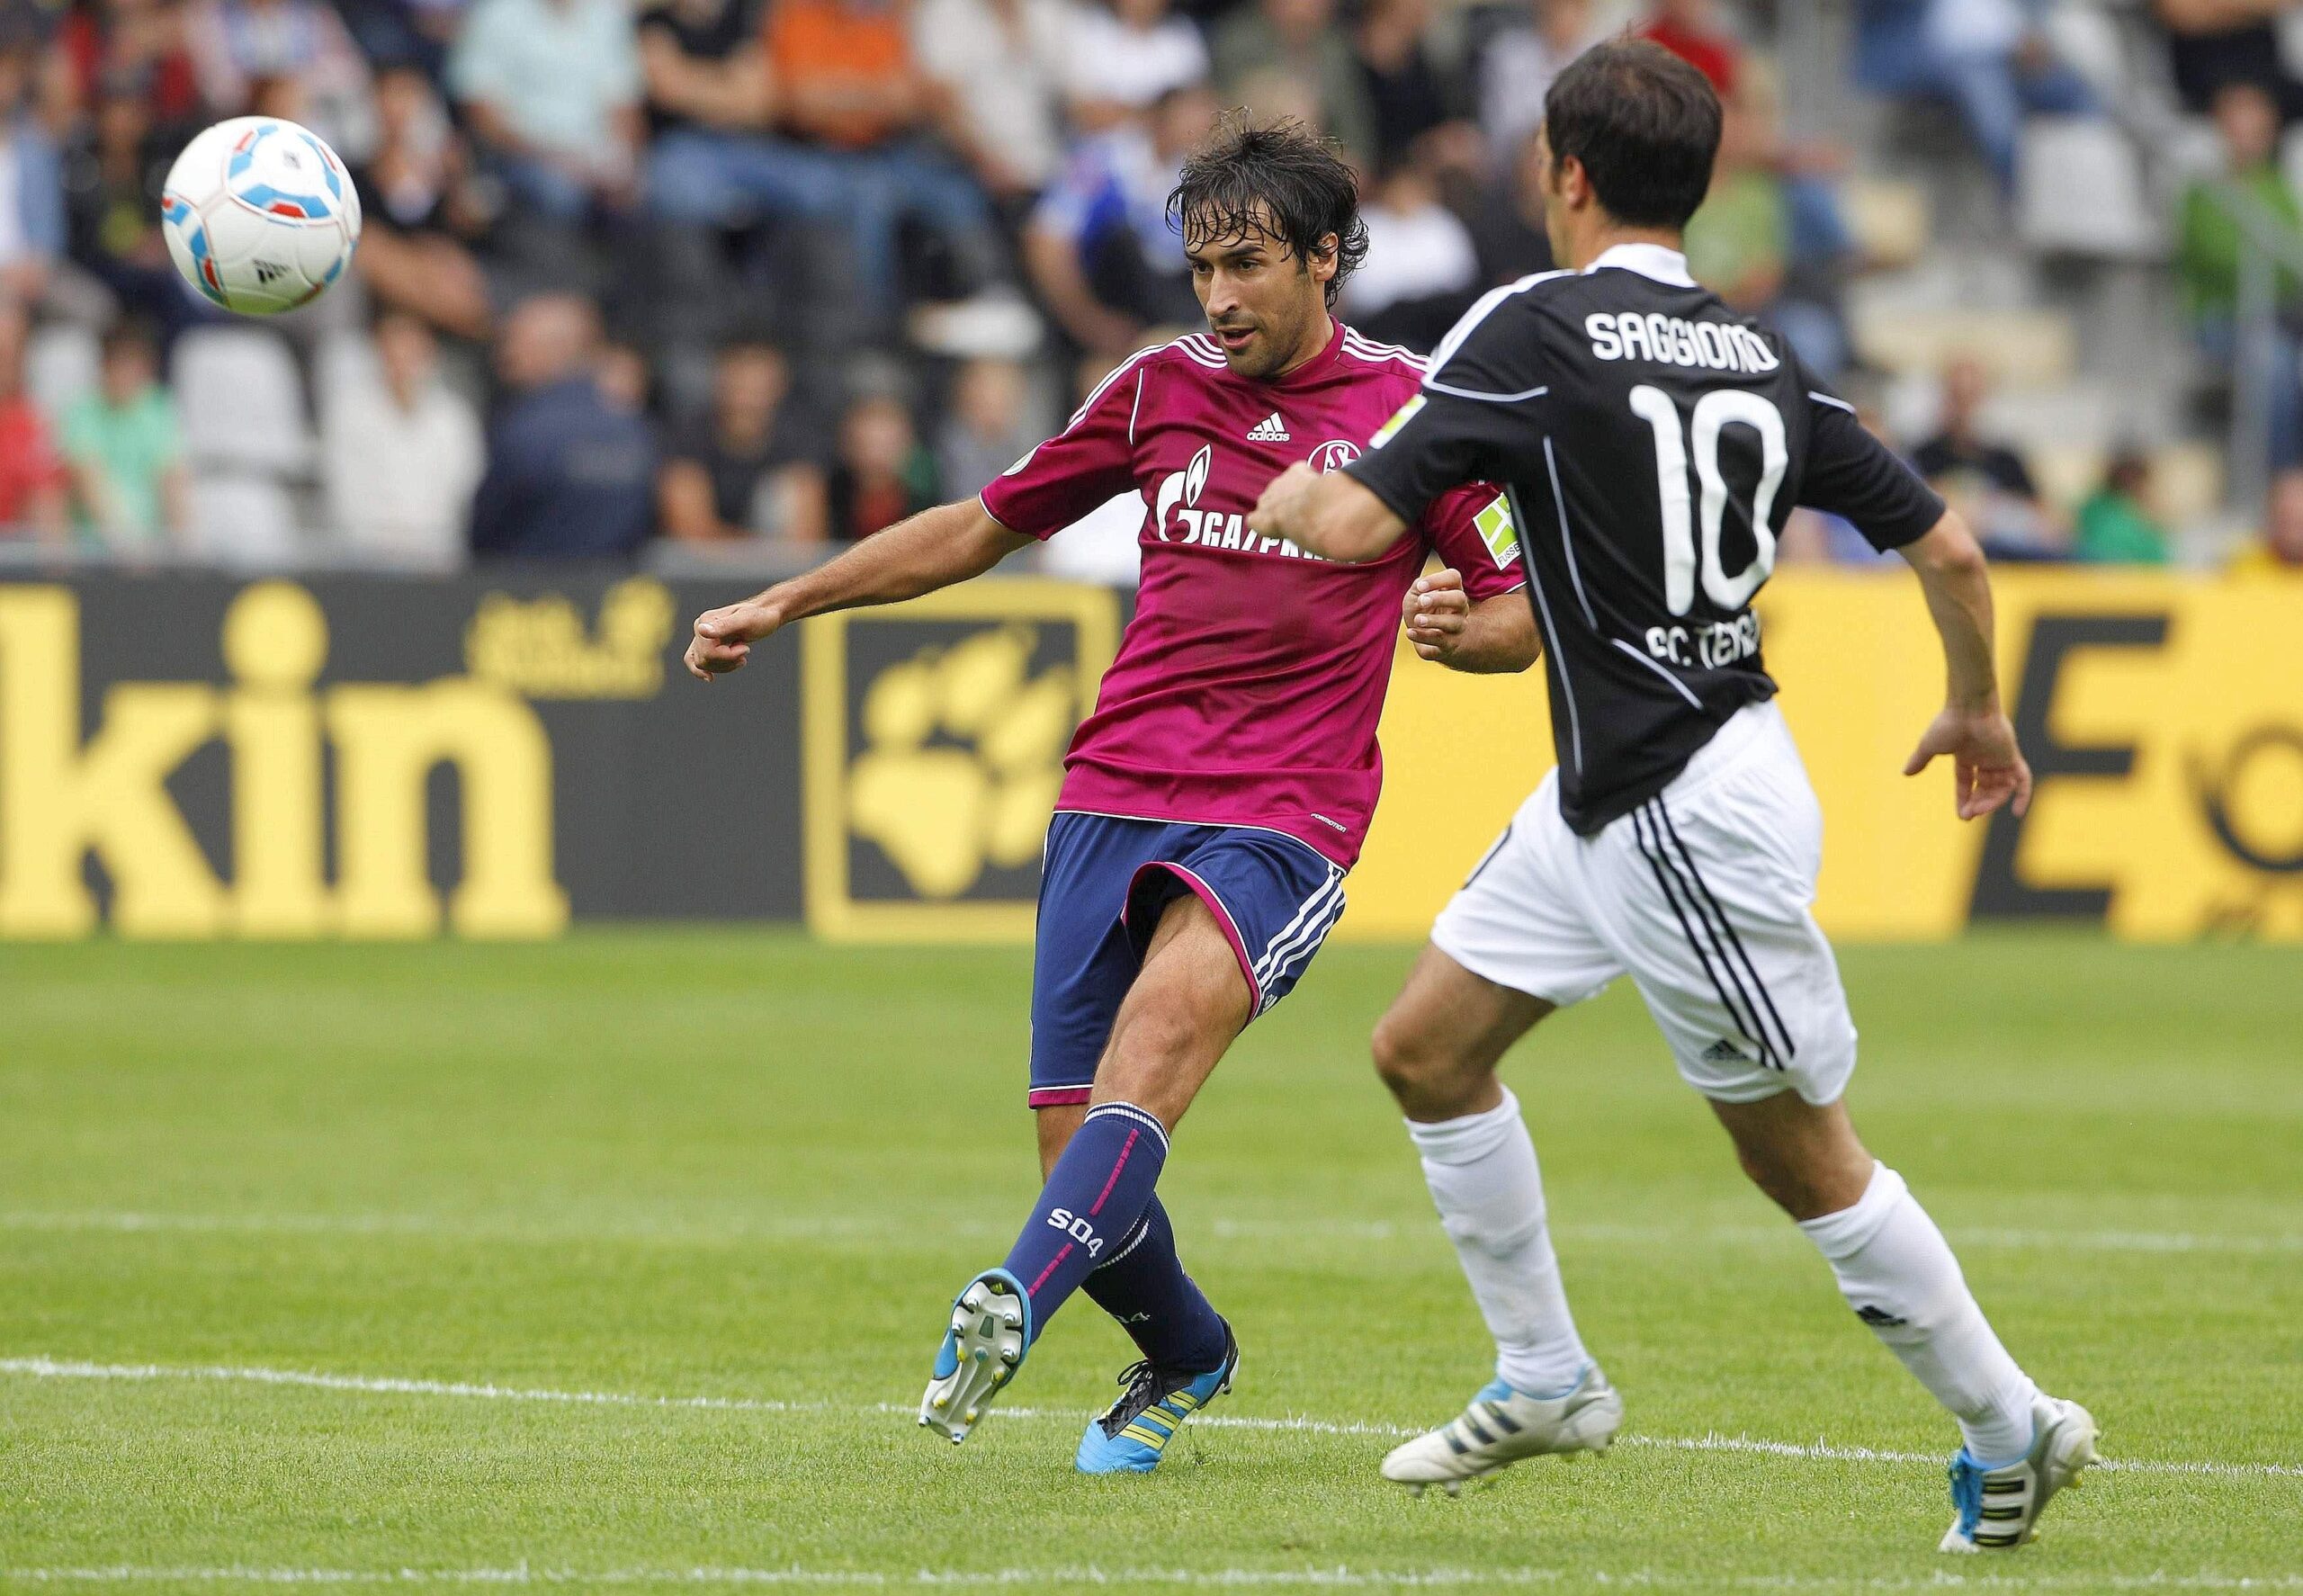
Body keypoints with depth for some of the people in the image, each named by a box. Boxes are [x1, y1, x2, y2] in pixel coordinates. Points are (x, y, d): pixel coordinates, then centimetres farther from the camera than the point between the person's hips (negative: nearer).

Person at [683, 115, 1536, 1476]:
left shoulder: (1409, 411, 2)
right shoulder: (1161, 389, 12)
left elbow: (1525, 611, 9)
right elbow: (982, 528, 22)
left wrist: (1463, 627, -15)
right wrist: (783, 606, 20)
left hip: (1284, 815, -4)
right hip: (1117, 793, 4)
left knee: (1161, 1024, -32)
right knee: (1075, 1144, -4)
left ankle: (1017, 1307, -50)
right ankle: (1184, 1358, 25)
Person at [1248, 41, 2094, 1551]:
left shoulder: (1538, 329, -15)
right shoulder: (1764, 358, 5)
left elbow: (1362, 525, -19)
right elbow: (1948, 545, 6)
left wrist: (1296, 496, 5)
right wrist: (1980, 713, 24)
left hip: (1696, 817, -8)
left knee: (1808, 1164, 3)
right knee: (1427, 1049, 16)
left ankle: (2013, 1427, 12)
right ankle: (1546, 1380, 26)